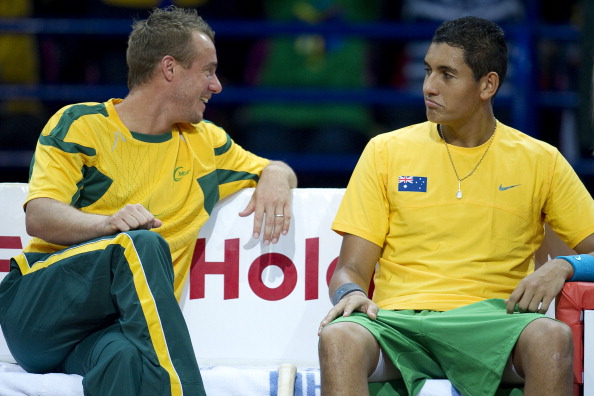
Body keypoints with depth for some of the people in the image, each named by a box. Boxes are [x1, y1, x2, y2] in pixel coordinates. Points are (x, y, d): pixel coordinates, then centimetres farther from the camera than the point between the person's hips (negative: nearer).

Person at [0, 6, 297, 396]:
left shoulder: (204, 142, 21)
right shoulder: (78, 125, 5)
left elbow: (277, 170, 34)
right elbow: (39, 217, -6)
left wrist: (276, 178, 7)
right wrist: (110, 223, -27)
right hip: (37, 305, -2)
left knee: (127, 359, -39)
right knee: (144, 245, -33)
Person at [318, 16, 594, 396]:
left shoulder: (540, 161, 12)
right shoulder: (387, 151, 13)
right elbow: (352, 268, 11)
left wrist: (563, 267, -11)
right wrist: (350, 293, -13)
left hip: (491, 321, 0)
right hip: (398, 318, 0)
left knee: (552, 337, -36)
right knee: (339, 338, -36)